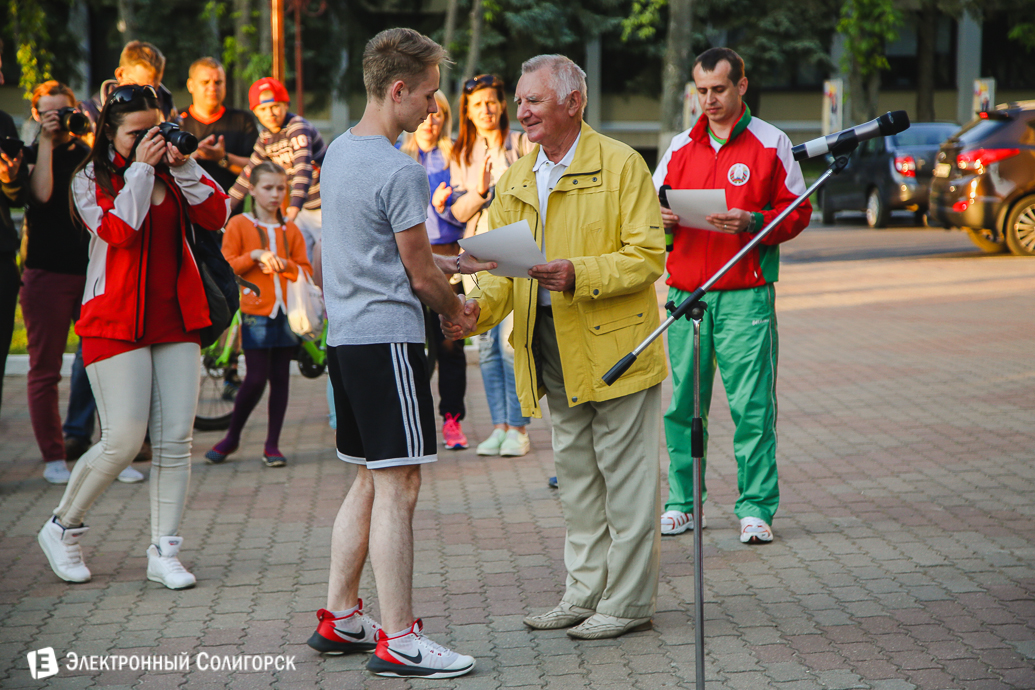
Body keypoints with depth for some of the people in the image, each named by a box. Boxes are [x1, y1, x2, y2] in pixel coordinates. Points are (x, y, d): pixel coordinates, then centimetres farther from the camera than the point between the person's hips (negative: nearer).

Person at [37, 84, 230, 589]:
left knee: (175, 439, -1)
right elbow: (119, 230, -17)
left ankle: (164, 552, 7)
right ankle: (62, 528, 13)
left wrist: (184, 167, -9)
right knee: (123, 441, -10)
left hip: (175, 318, 4)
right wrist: (140, 168, -11)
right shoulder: (90, 180, 1)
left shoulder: (170, 173, 11)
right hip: (116, 322, -4)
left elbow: (216, 217, -1)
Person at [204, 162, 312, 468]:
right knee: (256, 379, -8)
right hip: (255, 313, -4)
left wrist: (284, 264, -8)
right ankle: (231, 436, 12)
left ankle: (272, 445, 9)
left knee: (280, 379, 2)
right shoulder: (239, 225, 2)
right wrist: (254, 256, -16)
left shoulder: (290, 230, 12)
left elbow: (306, 272, 10)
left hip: (286, 313, 4)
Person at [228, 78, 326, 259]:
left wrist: (294, 206, -45)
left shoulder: (298, 127, -18)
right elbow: (250, 172, 13)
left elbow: (303, 167, -32)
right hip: (304, 211, 7)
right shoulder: (265, 137, 6)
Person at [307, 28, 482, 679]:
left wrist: (447, 262, 23)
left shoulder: (339, 150, 13)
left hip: (345, 334, 10)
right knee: (397, 486, -7)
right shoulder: (401, 171, -16)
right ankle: (398, 640, -5)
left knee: (371, 480, 17)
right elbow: (422, 274, -9)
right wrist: (459, 311, 10)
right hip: (388, 337, -10)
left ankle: (340, 617, 22)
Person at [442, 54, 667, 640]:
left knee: (625, 475, -1)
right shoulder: (516, 180, 11)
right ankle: (586, 592, 24)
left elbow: (648, 256, -14)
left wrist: (580, 275, -27)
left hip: (614, 345, -7)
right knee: (575, 472, 14)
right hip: (553, 350, 7)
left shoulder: (621, 165, -9)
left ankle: (628, 602, 8)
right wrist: (476, 307, -12)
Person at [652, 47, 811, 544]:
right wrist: (660, 218, -7)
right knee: (682, 405, 6)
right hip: (684, 293, 4)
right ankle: (682, 502, 15)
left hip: (745, 296, -3)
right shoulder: (680, 147, 15)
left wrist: (753, 222, -16)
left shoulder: (771, 143, 4)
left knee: (752, 406, -7)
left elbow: (797, 212, 2)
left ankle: (756, 508, -1)